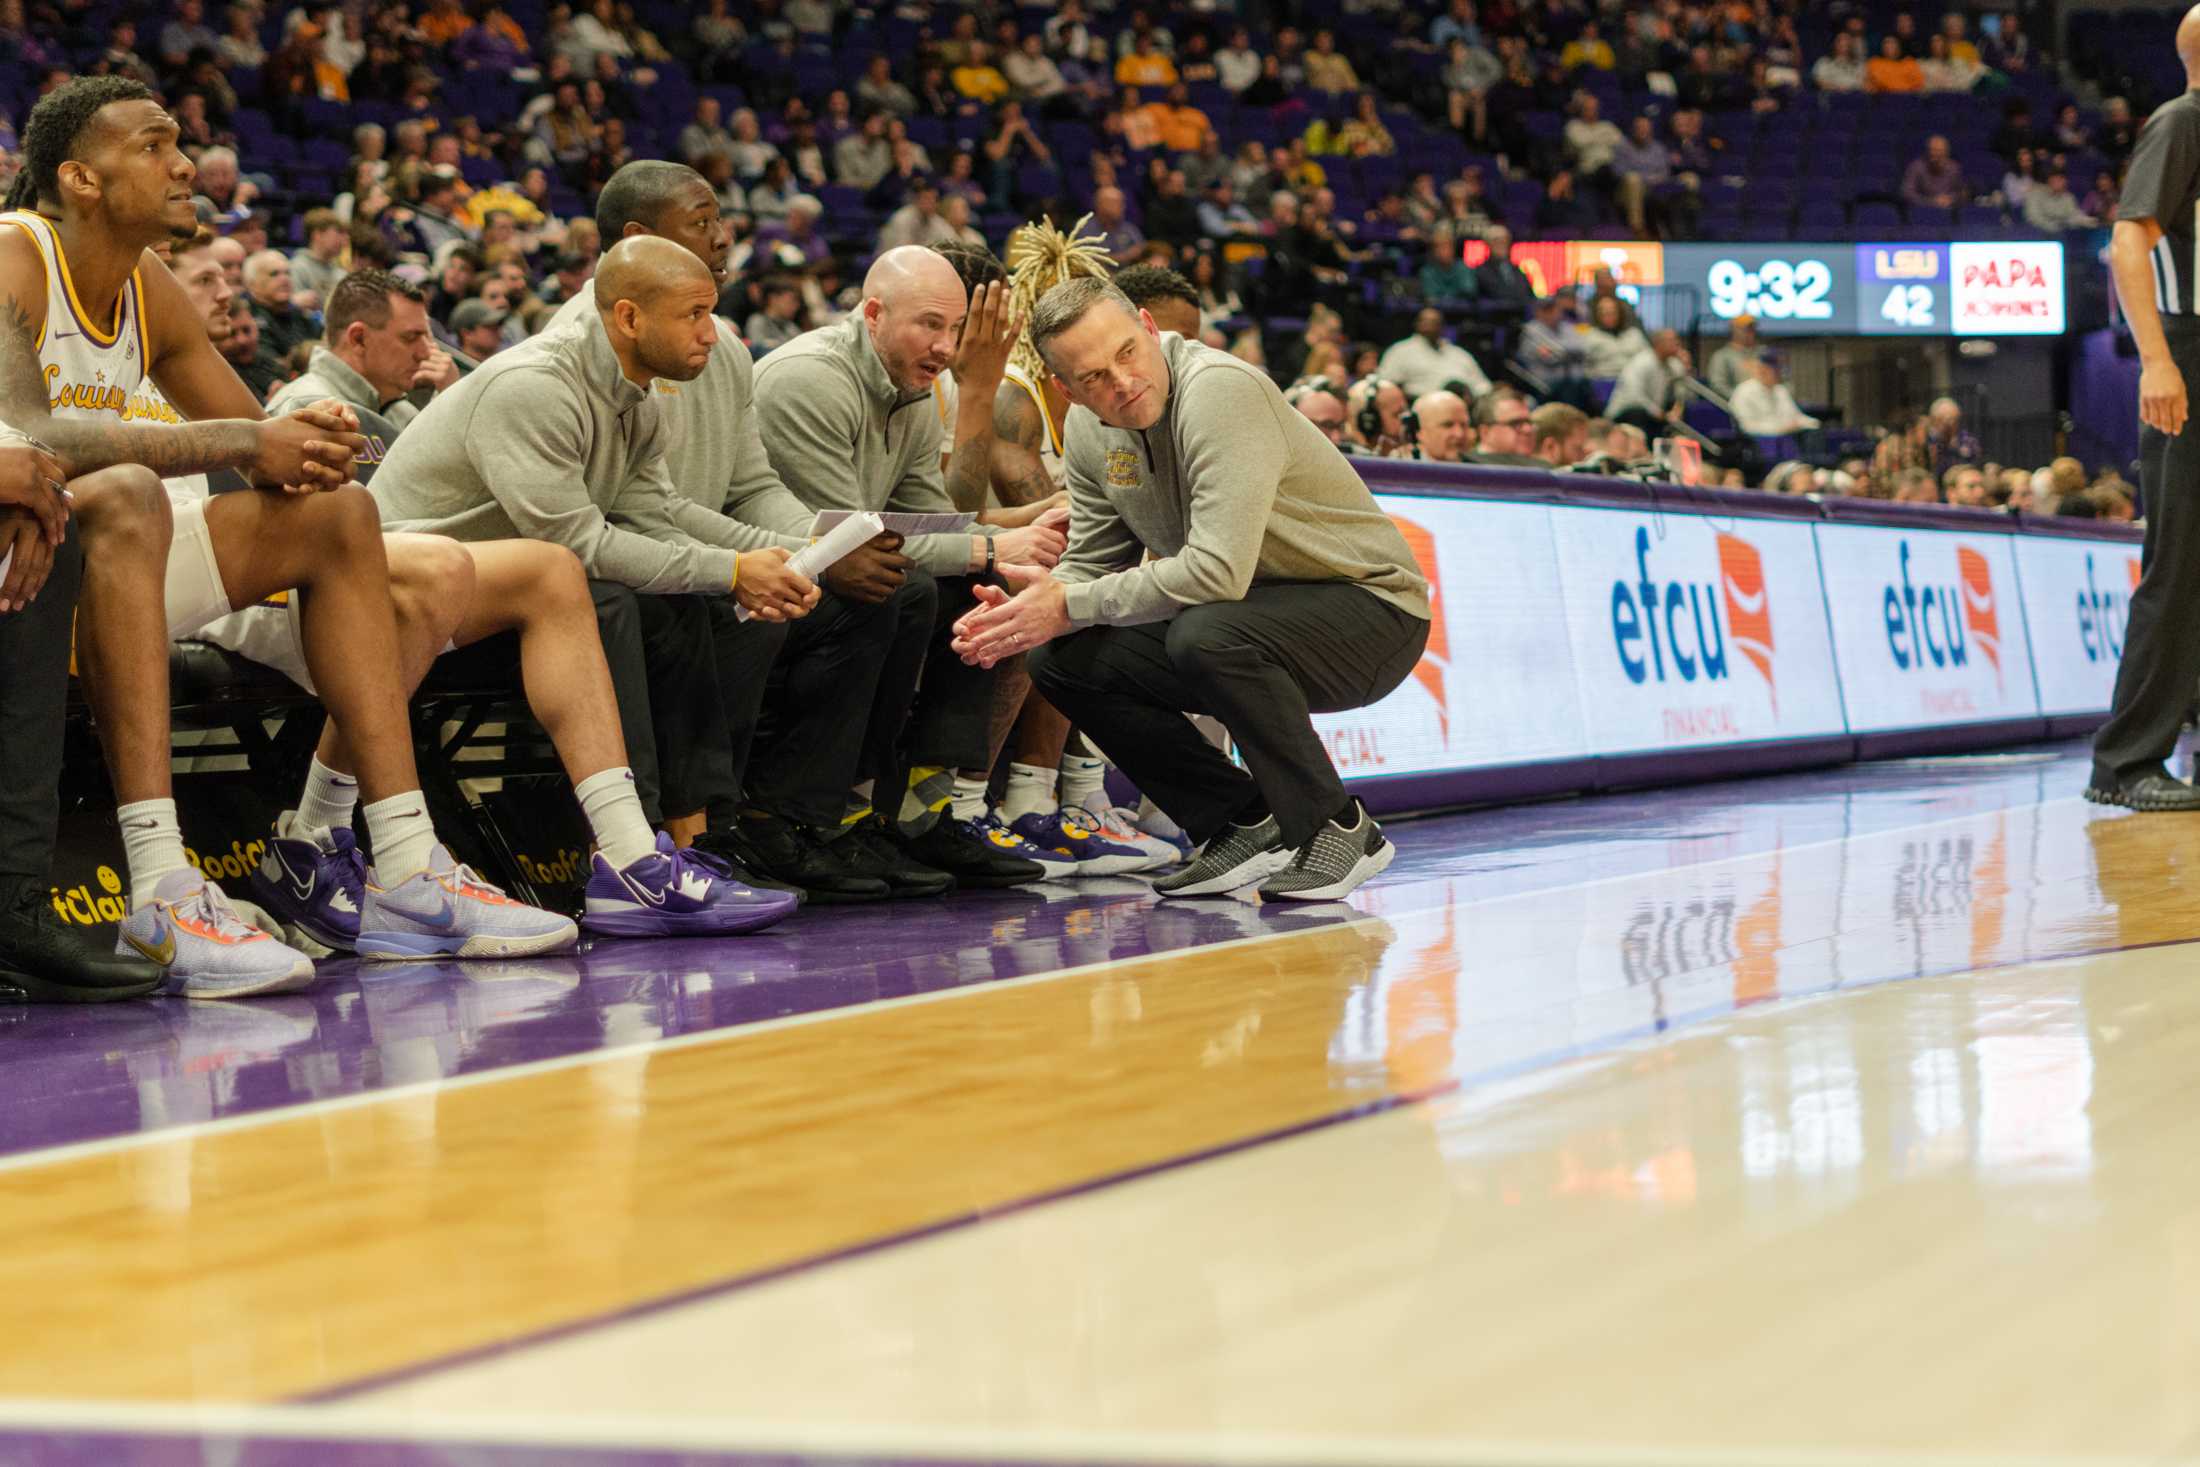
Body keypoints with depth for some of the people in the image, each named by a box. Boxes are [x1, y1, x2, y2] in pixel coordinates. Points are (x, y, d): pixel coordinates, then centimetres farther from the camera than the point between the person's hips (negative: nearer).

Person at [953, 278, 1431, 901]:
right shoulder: (1090, 430, 0)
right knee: (1064, 659, -6)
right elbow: (1092, 564, 8)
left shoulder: (1219, 391, -26)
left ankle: (1340, 828, -15)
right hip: (1252, 614, 8)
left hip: (1369, 608, -8)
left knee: (1207, 634, -36)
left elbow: (1218, 572, -33)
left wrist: (1070, 607, -26)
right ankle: (1247, 826, 2)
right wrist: (1024, 614, -14)